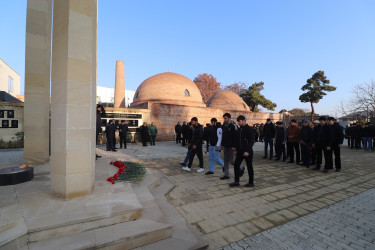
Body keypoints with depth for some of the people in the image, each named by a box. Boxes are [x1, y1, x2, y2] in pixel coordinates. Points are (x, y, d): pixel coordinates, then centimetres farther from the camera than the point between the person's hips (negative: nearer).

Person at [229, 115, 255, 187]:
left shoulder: (249, 129, -11)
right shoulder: (239, 129, 12)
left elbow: (251, 141, -16)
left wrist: (247, 151, -21)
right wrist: (236, 149, 15)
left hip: (247, 152, -7)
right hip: (240, 151, 7)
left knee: (249, 167, 6)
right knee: (236, 165, 4)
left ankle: (251, 182, 20)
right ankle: (236, 181, 13)